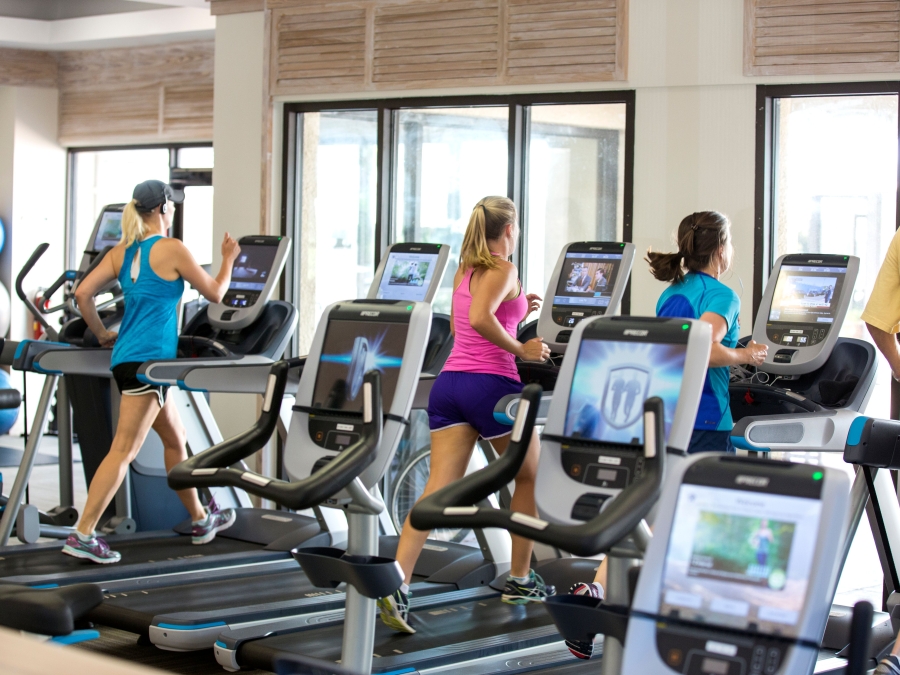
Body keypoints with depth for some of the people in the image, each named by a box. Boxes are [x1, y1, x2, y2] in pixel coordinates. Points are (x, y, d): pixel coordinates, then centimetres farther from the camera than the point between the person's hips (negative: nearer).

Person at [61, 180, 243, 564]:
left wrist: (102, 335, 16)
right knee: (123, 450, -8)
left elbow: (83, 293, 4)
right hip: (147, 359, -8)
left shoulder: (121, 253, 10)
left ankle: (200, 521, 29)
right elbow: (214, 293, 0)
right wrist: (229, 259, 16)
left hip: (126, 357, 8)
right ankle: (82, 535, -11)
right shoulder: (172, 249, -8)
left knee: (175, 439, 19)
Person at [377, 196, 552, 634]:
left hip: (450, 383, 7)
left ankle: (397, 584, -18)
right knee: (530, 478, 16)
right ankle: (520, 581, 23)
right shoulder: (502, 270, -7)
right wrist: (521, 349, -14)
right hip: (491, 383, -7)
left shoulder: (464, 273, 17)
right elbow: (480, 319, -24)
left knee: (438, 489, -3)